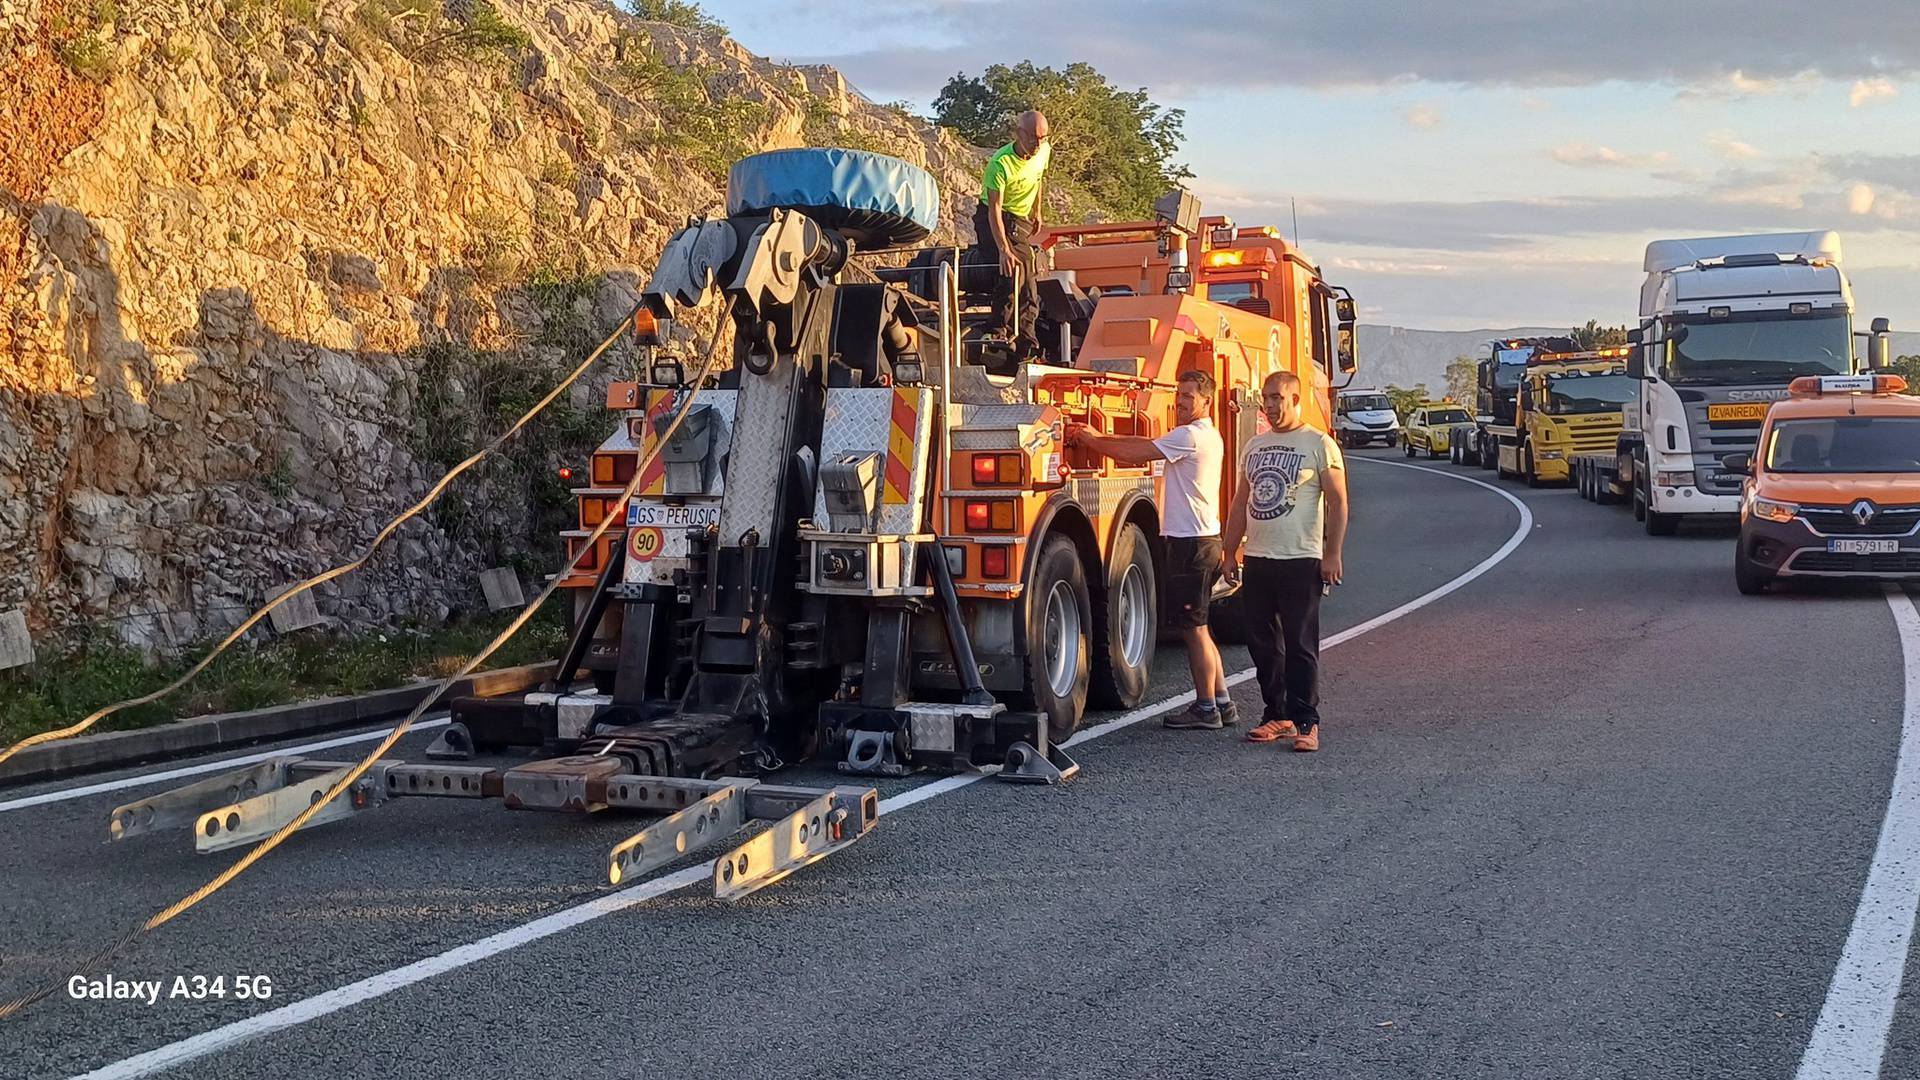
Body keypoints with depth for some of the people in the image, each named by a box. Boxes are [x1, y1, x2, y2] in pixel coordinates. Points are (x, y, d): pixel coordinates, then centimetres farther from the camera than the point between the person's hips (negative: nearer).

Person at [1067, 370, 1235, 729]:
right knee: (1196, 628, 15)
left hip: (1190, 542, -10)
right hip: (1204, 539, 10)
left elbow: (1133, 453, -16)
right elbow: (1146, 444, 16)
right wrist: (1097, 437, 10)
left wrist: (1088, 440, -4)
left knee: (1193, 628, -4)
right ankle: (1221, 702, 19)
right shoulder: (1207, 436, 17)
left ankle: (1206, 709, 1)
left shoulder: (1190, 436, -14)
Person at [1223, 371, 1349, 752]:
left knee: (1300, 645, -5)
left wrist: (1332, 554, -12)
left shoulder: (1319, 444, -3)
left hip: (1300, 561, -6)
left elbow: (1337, 502, -6)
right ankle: (1276, 715, 17)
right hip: (1257, 560, 6)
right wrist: (1230, 553, 15)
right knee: (1263, 644, 8)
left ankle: (1305, 721, -1)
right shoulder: (1255, 445, 15)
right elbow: (1241, 502, 19)